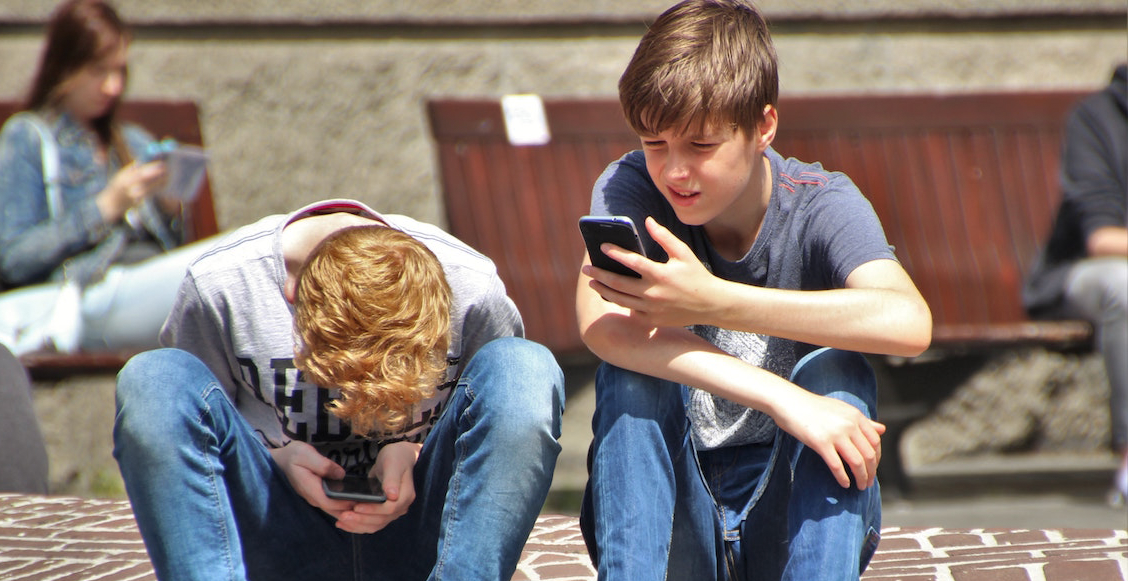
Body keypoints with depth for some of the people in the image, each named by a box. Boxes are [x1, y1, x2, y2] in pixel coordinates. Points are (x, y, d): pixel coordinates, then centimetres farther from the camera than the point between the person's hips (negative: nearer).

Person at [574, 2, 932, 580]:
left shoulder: (821, 205, -10)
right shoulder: (631, 188, -8)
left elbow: (907, 324, -33)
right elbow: (601, 324, -30)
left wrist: (711, 300, -37)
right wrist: (781, 398, -39)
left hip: (792, 527, 0)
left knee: (834, 370, -26)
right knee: (632, 369, -24)